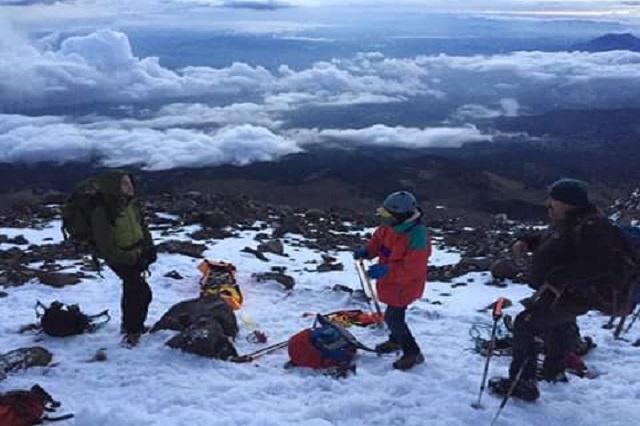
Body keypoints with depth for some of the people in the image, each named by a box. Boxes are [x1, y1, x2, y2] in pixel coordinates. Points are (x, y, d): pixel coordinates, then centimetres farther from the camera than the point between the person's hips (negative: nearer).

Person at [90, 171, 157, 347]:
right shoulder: (102, 213, -30)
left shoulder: (132, 204, -8)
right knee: (142, 292, -14)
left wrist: (149, 248, -2)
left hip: (136, 253, 8)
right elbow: (107, 248, -27)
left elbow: (142, 227, 9)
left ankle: (129, 324, 46)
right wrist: (133, 260, -26)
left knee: (131, 290, 24)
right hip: (118, 258, -7)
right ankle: (133, 331, 3)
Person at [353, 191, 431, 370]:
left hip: (405, 286, -8)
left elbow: (411, 269, -33)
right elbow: (378, 240, 7)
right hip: (391, 280, 8)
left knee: (393, 317, -2)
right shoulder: (390, 226, -12)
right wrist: (366, 251, -12)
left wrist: (386, 271, -39)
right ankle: (396, 340, 52)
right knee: (394, 313, 26)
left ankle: (412, 353, 16)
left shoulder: (417, 237, -35)